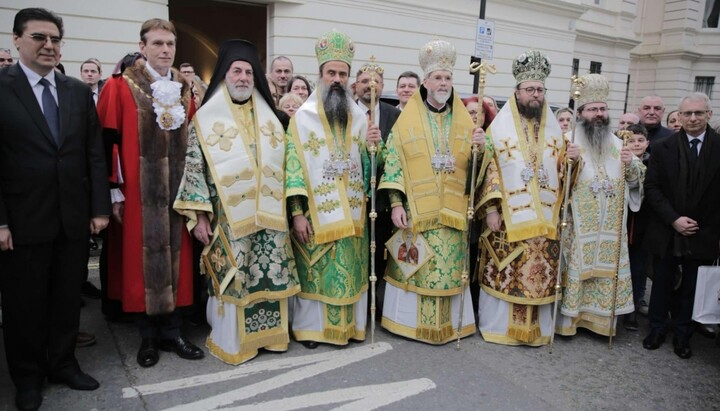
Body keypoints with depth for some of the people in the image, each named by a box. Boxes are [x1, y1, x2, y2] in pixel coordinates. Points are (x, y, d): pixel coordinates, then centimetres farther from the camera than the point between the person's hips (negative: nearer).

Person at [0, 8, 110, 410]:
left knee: (68, 298, 14)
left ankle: (64, 363, 33)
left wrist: (100, 207, 1)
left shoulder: (79, 91, 7)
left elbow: (95, 153, 6)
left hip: (74, 218, 3)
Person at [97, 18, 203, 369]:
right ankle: (148, 337, 19)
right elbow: (108, 142, -5)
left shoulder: (184, 90, 9)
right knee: (142, 260, 4)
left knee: (175, 258, 7)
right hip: (138, 193, -3)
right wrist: (115, 190, -9)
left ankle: (172, 332, 20)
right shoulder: (121, 87, -3)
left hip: (177, 191, 4)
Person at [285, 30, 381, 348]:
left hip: (351, 213, 4)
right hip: (316, 212, -3)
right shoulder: (303, 116, -3)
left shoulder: (359, 116, 9)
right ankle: (311, 326, 18)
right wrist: (297, 212, -14)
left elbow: (368, 165, 10)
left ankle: (348, 324, 23)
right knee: (315, 270, 2)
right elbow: (294, 165, -8)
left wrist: (373, 145, -12)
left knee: (350, 270, 9)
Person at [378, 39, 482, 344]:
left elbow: (474, 166, 9)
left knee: (449, 266, 7)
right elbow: (393, 162, -4)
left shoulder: (464, 120, 10)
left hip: (453, 211, 3)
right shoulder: (407, 119, 1)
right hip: (416, 210, -2)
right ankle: (411, 320, 18)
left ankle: (448, 322, 22)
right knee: (415, 265, 2)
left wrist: (480, 147, -13)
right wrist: (396, 203, -12)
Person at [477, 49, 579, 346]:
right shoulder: (499, 126, -1)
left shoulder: (554, 129, 12)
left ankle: (537, 327, 23)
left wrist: (571, 159, -7)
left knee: (541, 273, 8)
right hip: (508, 216, -4)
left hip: (544, 218, 4)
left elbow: (561, 172, 14)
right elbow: (489, 169, -6)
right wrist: (490, 208, -13)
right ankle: (499, 324, 18)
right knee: (504, 273, 1)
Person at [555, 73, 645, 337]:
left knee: (607, 270, 10)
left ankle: (601, 318, 24)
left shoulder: (617, 144, 11)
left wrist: (631, 164, -7)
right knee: (575, 269, 0)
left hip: (610, 227, 5)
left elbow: (636, 180, 13)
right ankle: (568, 317, 12)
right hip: (578, 225, -5)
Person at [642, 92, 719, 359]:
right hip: (666, 232, 0)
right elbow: (652, 188, -3)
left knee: (691, 287, 11)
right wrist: (674, 219, -12)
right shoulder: (663, 148, 0)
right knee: (662, 284, 11)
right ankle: (657, 329, 27)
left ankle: (682, 335, 26)